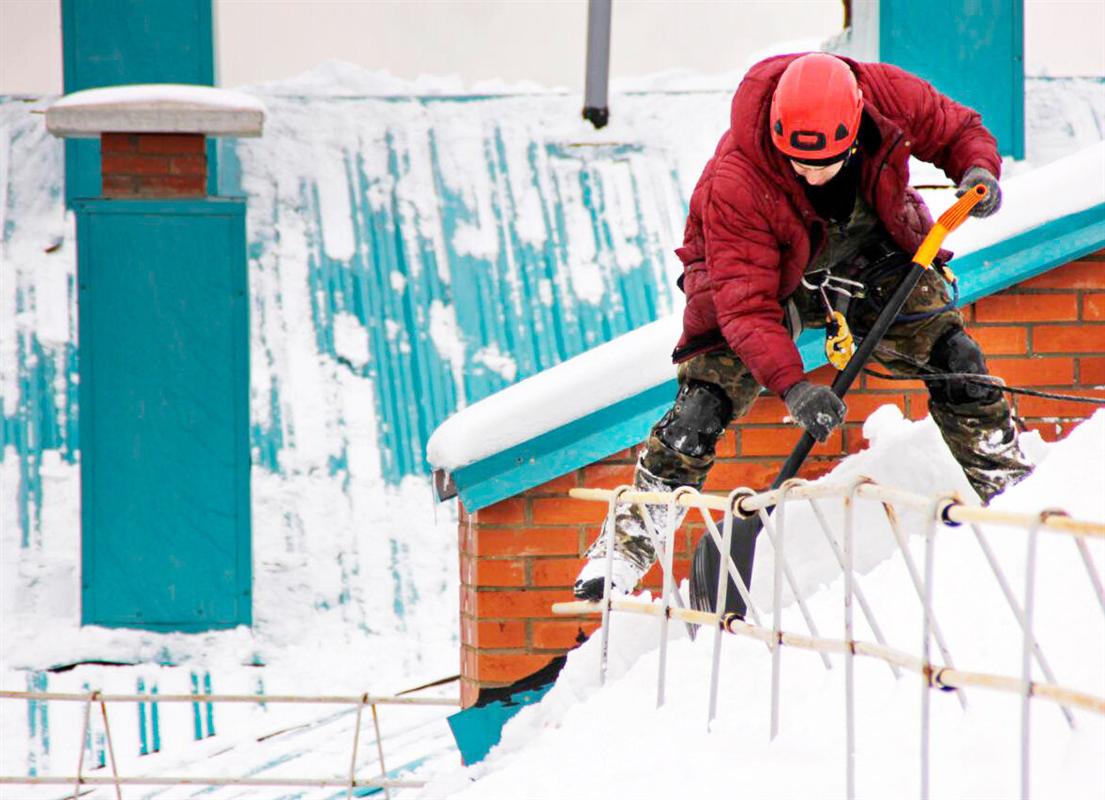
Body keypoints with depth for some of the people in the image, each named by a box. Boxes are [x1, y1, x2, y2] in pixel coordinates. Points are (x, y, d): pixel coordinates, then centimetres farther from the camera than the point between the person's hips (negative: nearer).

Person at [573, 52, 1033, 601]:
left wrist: (977, 169, -29)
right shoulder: (735, 184, -37)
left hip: (871, 256, 3)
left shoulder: (888, 96, -29)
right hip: (764, 274, -3)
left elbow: (955, 130, -6)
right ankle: (630, 538, -6)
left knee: (951, 356, -10)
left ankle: (1003, 479, 10)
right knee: (706, 401, -16)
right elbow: (747, 304, -36)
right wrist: (791, 385, -49)